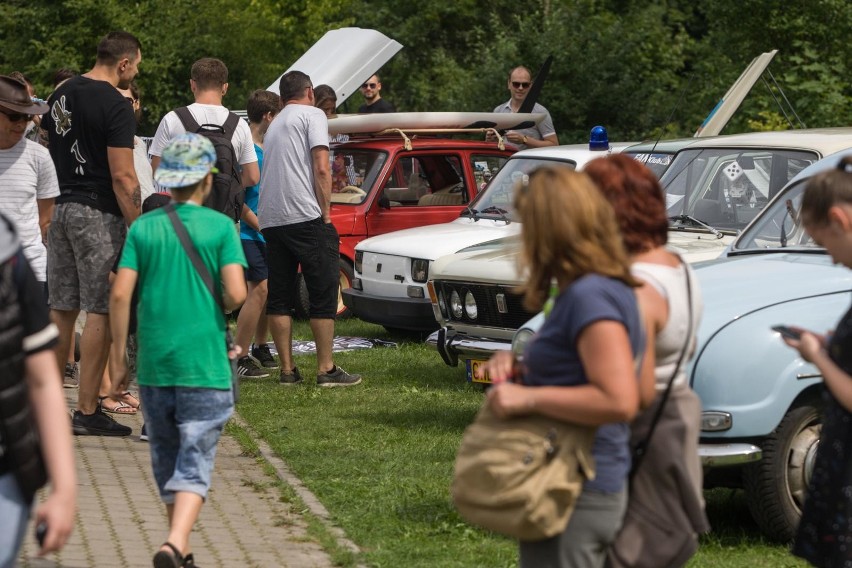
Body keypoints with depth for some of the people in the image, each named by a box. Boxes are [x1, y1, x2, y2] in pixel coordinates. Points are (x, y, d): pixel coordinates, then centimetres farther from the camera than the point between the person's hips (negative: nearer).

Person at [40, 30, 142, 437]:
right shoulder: (116, 106, -13)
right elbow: (123, 177, -17)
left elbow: (49, 149, 21)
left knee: (61, 309, 12)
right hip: (98, 214, -8)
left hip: (61, 207, 8)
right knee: (100, 312, -3)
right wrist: (140, 230, -15)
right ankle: (87, 412, -3)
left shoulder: (60, 95, 11)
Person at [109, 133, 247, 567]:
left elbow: (120, 295, -3)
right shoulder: (220, 227, -4)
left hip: (153, 365, 3)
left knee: (167, 462, 17)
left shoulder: (143, 228, 3)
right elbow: (235, 294, -13)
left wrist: (118, 359, 4)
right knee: (194, 465, -3)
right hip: (204, 366, -3)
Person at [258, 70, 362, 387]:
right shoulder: (313, 115, 2)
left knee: (279, 297, 8)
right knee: (323, 294, -2)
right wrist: (326, 214, -4)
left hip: (270, 219, 7)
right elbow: (321, 169, -8)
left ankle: (287, 370, 7)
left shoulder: (274, 125, 25)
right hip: (305, 216, -7)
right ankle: (326, 370, -3)